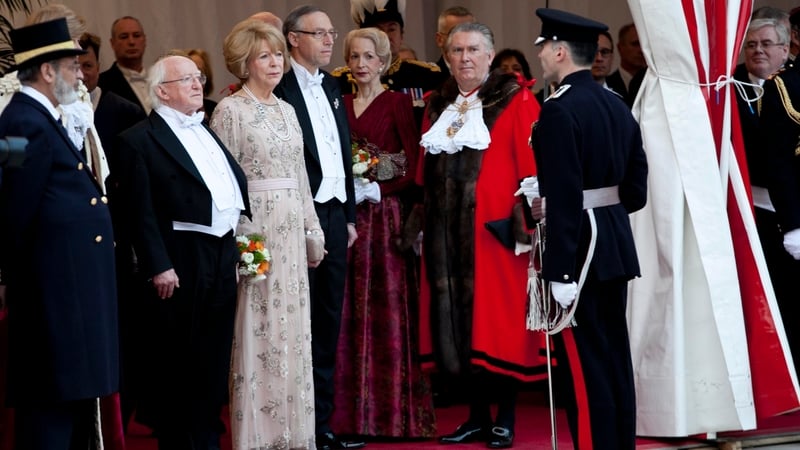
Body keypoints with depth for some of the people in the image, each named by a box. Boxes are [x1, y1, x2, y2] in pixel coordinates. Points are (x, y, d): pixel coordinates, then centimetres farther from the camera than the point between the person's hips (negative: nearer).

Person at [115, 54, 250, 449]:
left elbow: (236, 182, 19)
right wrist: (158, 267, -18)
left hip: (223, 255, 8)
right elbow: (141, 212, -13)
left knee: (215, 359, 14)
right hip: (182, 263, -8)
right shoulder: (140, 140, -8)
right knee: (180, 362, 1)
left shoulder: (205, 130, 16)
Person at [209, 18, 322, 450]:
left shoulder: (286, 109, 14)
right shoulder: (230, 110, -5)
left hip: (291, 230, 6)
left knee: (292, 329, 8)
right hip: (253, 228, -6)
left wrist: (313, 228, 14)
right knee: (259, 331, -3)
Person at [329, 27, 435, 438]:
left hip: (384, 216, -4)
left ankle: (394, 408, 4)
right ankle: (352, 410, 10)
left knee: (387, 308, -2)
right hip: (347, 217, 4)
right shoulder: (340, 104, 11)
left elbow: (413, 168, -7)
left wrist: (373, 189, -15)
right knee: (351, 311, 4)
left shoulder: (398, 103, -2)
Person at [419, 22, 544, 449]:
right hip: (447, 227, 5)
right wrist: (422, 222, 11)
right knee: (460, 320, 7)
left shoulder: (515, 102, -4)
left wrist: (526, 219, -16)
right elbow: (425, 173, 16)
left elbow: (531, 165, -9)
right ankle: (478, 415, 15)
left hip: (493, 227, -5)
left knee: (498, 317, -2)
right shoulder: (438, 106, 14)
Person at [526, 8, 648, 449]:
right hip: (617, 245, 9)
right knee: (614, 357, 13)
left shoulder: (559, 110, -16)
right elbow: (637, 189, 12)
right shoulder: (618, 106, 10)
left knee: (584, 363, -3)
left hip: (580, 249, -8)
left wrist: (560, 273, -20)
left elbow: (564, 197, -21)